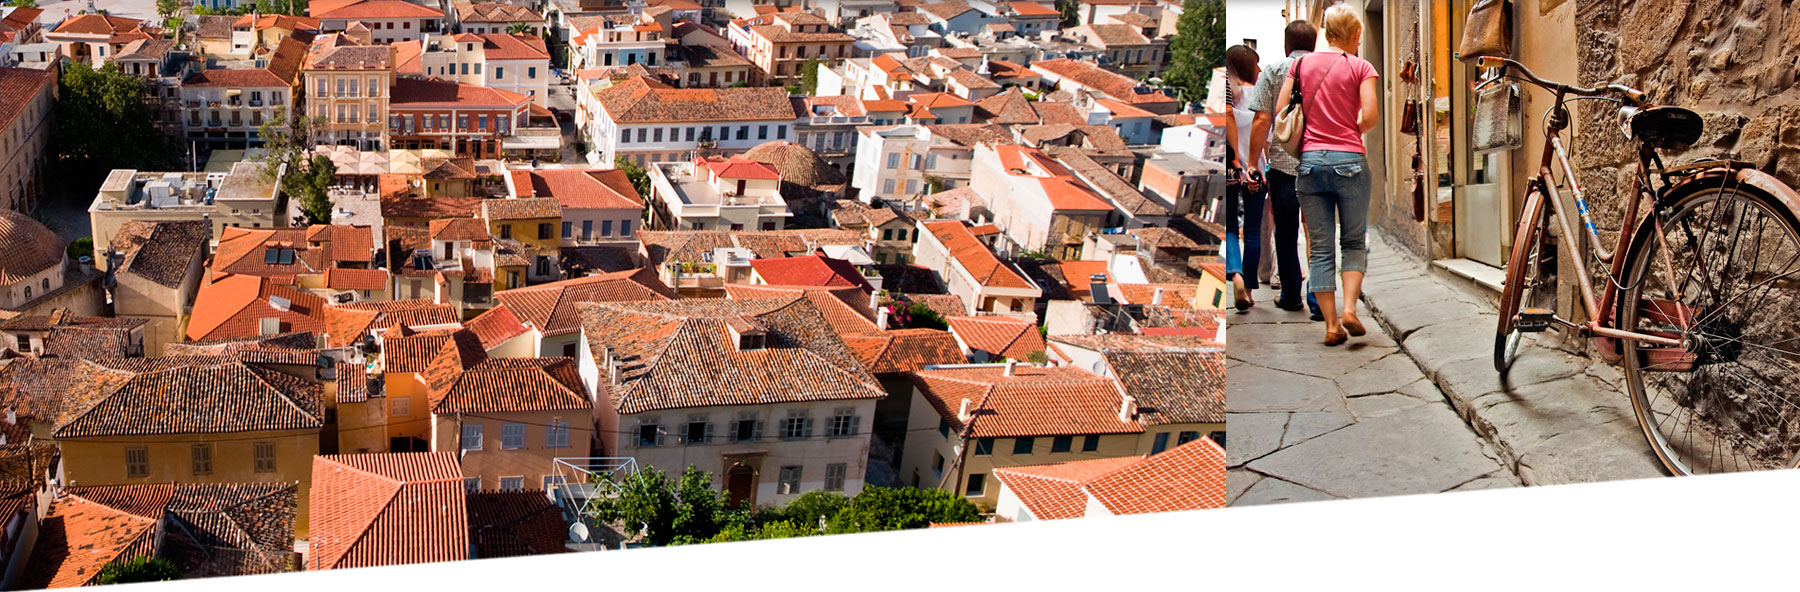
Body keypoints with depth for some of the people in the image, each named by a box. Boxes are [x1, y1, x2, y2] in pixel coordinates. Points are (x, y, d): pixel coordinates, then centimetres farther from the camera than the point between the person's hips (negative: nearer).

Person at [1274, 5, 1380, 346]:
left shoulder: (1301, 64, 8)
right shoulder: (1361, 68, 0)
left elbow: (1280, 111, 4)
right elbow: (1370, 116, -10)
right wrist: (1354, 132, 10)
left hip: (1310, 161, 2)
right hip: (1348, 161, -2)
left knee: (1320, 248, 5)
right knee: (1354, 241, 12)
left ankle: (1331, 325, 3)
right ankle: (1349, 309, -5)